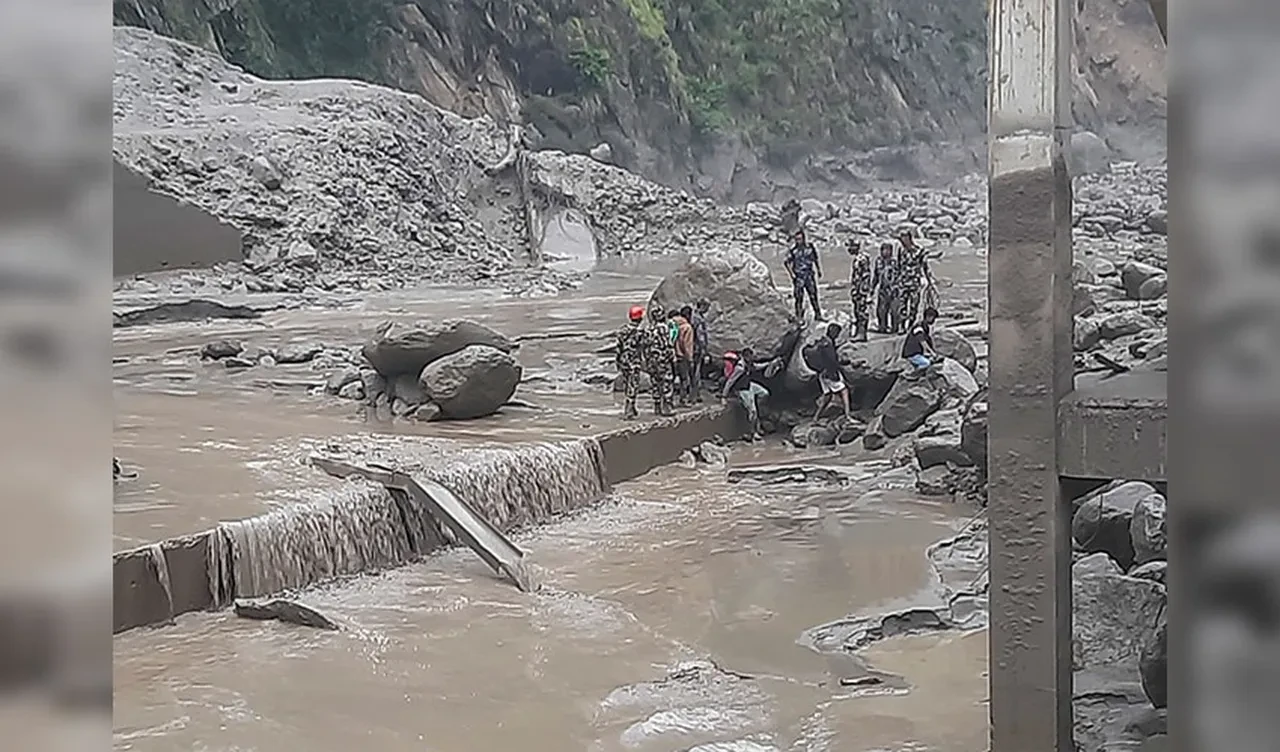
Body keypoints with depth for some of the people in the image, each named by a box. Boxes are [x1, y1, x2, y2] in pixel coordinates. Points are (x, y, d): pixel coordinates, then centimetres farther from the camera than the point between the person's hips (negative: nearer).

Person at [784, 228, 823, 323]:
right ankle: (799, 317, 8)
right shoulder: (793, 249, -12)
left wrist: (818, 269, 19)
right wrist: (792, 274, -11)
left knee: (813, 295, 5)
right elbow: (786, 262, -6)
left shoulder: (810, 246, -2)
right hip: (798, 276, -3)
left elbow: (815, 258, 15)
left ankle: (818, 315, 13)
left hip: (809, 275, 3)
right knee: (799, 297, -1)